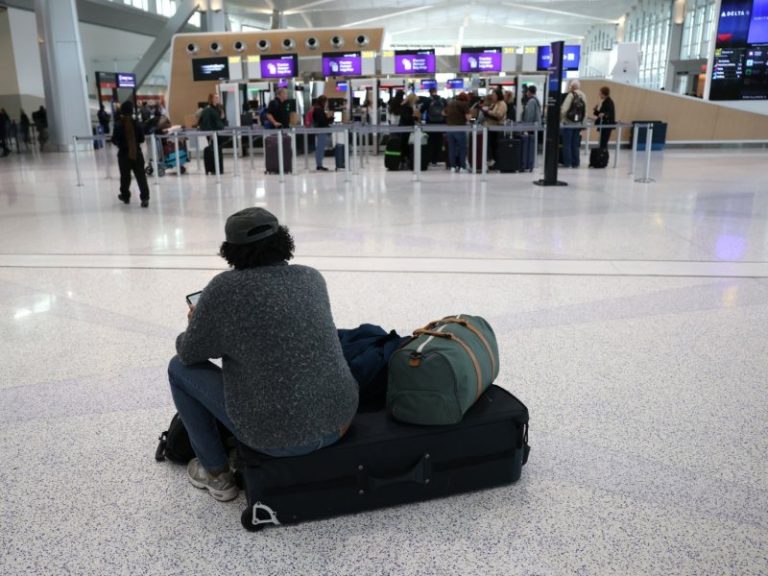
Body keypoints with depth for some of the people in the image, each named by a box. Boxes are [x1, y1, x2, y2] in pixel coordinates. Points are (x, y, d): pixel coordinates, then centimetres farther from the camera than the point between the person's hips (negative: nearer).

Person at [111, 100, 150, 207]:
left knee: (125, 176, 13)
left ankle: (125, 196, 28)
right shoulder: (137, 123, -5)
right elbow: (142, 139, 2)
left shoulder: (118, 125, -11)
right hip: (137, 153, 1)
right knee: (141, 176, 0)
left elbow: (114, 140, -6)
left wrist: (121, 143, 13)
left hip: (123, 154, -1)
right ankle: (145, 197, -9)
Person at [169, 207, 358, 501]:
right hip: (340, 420, 6)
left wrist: (197, 323, 22)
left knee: (179, 368, 12)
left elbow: (189, 353, 0)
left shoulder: (225, 288, -13)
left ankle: (216, 473, 22)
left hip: (281, 436, -5)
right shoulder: (312, 277, 3)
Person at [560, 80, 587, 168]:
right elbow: (585, 111, 5)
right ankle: (575, 163, 13)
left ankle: (567, 163, 1)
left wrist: (561, 119, -2)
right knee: (575, 144, 11)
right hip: (579, 124, 5)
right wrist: (582, 121, 12)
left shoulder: (571, 95, -11)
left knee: (567, 144, 2)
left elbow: (564, 109, -15)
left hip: (568, 123, -5)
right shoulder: (583, 96, 5)